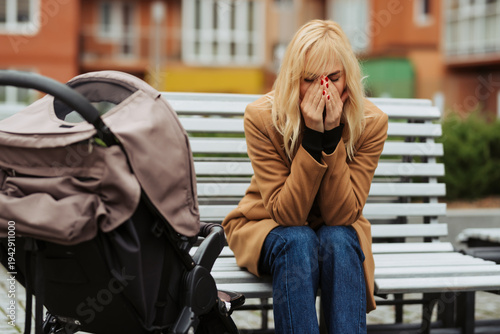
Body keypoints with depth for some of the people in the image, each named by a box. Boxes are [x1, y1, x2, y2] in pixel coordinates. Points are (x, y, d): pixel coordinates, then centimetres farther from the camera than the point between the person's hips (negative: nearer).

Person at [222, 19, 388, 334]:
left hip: (338, 234, 2)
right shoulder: (262, 117, -22)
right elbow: (286, 213, -25)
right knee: (298, 242, -34)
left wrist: (333, 135, -32)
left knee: (337, 241, -32)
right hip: (267, 230, -1)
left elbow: (341, 214, -22)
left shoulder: (371, 122, -18)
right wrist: (313, 135, -35)